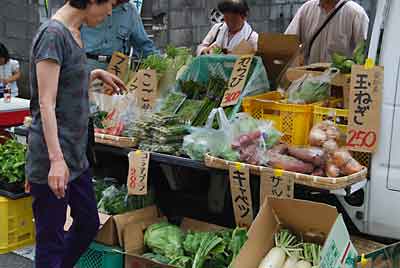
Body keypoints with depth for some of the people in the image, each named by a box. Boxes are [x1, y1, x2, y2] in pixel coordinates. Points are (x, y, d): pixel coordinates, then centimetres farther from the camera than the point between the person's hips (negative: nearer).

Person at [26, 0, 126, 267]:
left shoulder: (74, 32, 10)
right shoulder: (53, 34, -16)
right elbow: (46, 103, -21)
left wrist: (97, 74, 20)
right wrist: (56, 159, -26)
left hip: (76, 154, 9)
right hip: (52, 158, -9)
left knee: (88, 224, 19)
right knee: (51, 239, 3)